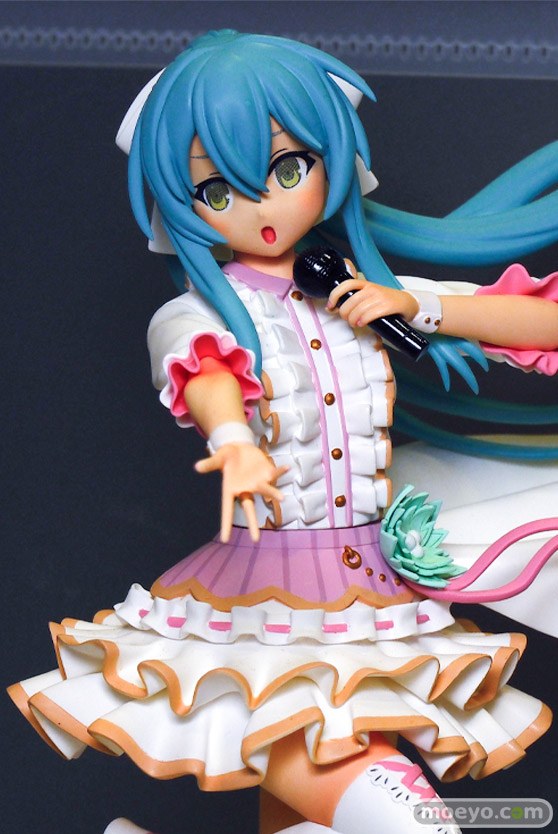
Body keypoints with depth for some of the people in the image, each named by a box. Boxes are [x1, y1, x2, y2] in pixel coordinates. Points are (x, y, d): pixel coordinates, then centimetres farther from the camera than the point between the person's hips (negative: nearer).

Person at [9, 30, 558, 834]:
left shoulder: (374, 292, 10)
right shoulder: (197, 314, -2)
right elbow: (205, 371, -26)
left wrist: (416, 306, -5)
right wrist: (234, 441, -49)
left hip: (378, 594, 5)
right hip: (263, 603, -5)